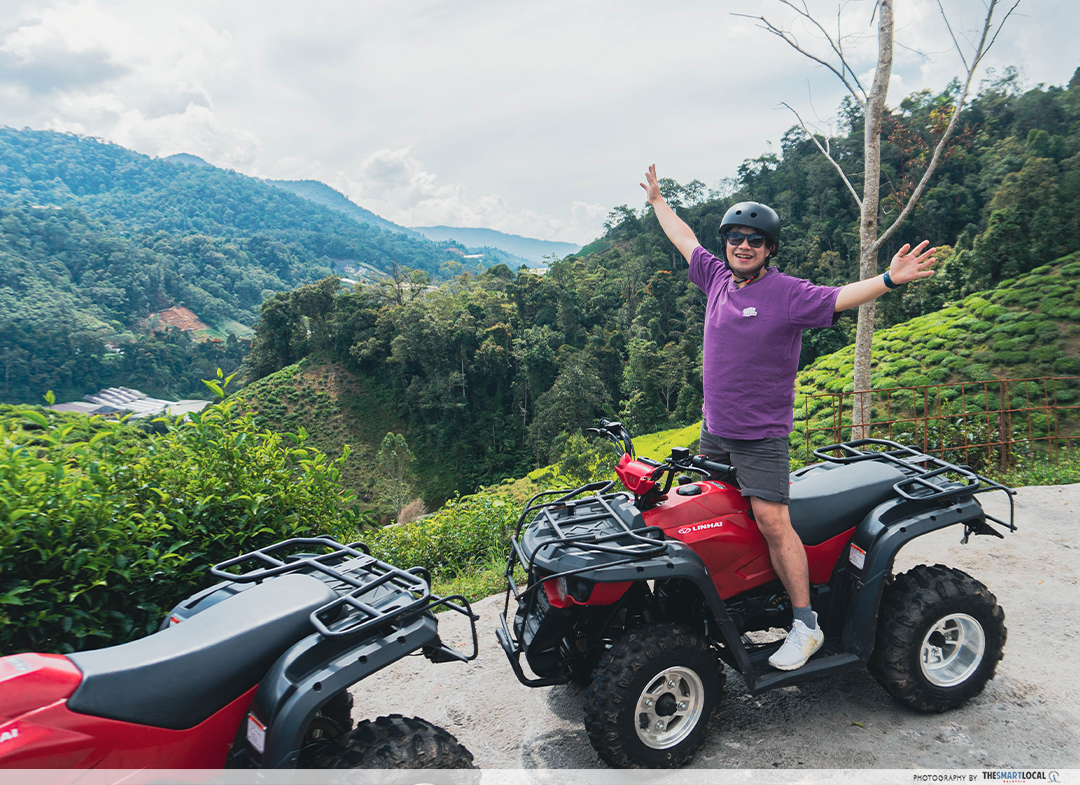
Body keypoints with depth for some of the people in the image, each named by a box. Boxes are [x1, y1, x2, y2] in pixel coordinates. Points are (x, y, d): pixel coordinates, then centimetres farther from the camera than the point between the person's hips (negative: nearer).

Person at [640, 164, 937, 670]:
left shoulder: (788, 293, -9)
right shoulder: (718, 279, 7)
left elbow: (839, 298, -22)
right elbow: (685, 240, 21)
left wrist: (890, 279, -39)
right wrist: (657, 201, 32)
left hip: (763, 437, -6)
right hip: (714, 431, 6)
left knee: (772, 522, -13)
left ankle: (806, 625, -1)